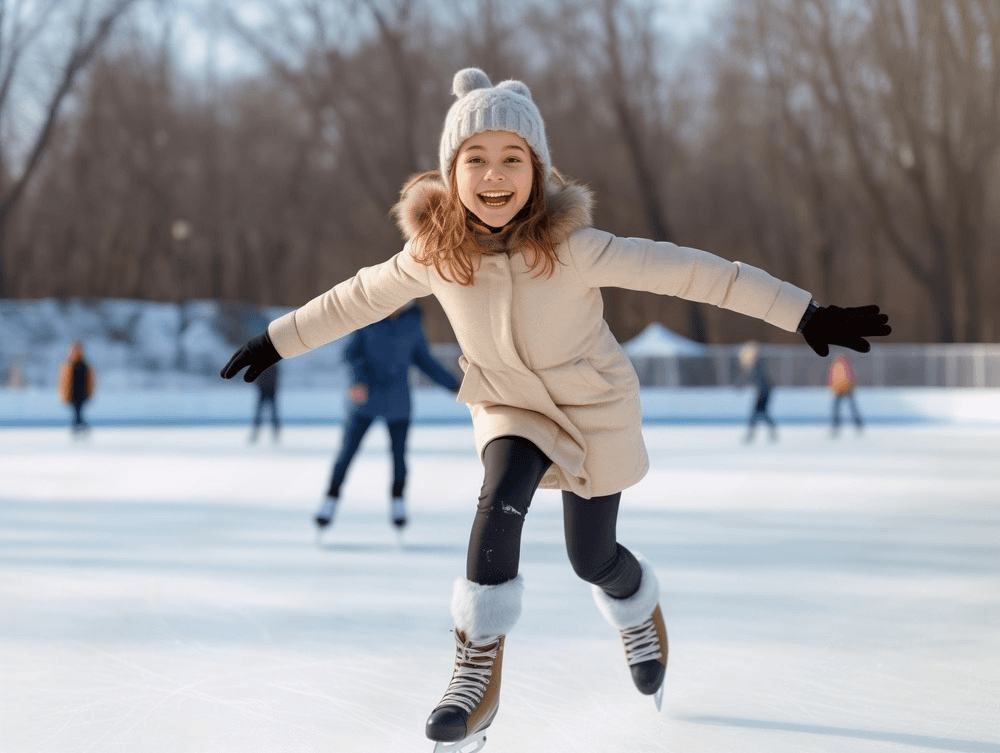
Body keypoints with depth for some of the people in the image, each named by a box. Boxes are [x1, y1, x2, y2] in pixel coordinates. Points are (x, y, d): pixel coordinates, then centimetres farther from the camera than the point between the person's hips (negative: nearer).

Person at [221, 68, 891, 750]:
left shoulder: (572, 247, -31)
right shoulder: (435, 253, -19)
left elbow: (689, 272, -30)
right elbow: (359, 297, 0)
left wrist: (807, 315, -33)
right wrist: (278, 341, 11)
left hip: (595, 408, -1)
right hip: (509, 410, 2)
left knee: (590, 558, 8)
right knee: (500, 502, -27)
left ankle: (640, 609, 46)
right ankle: (478, 670, -17)